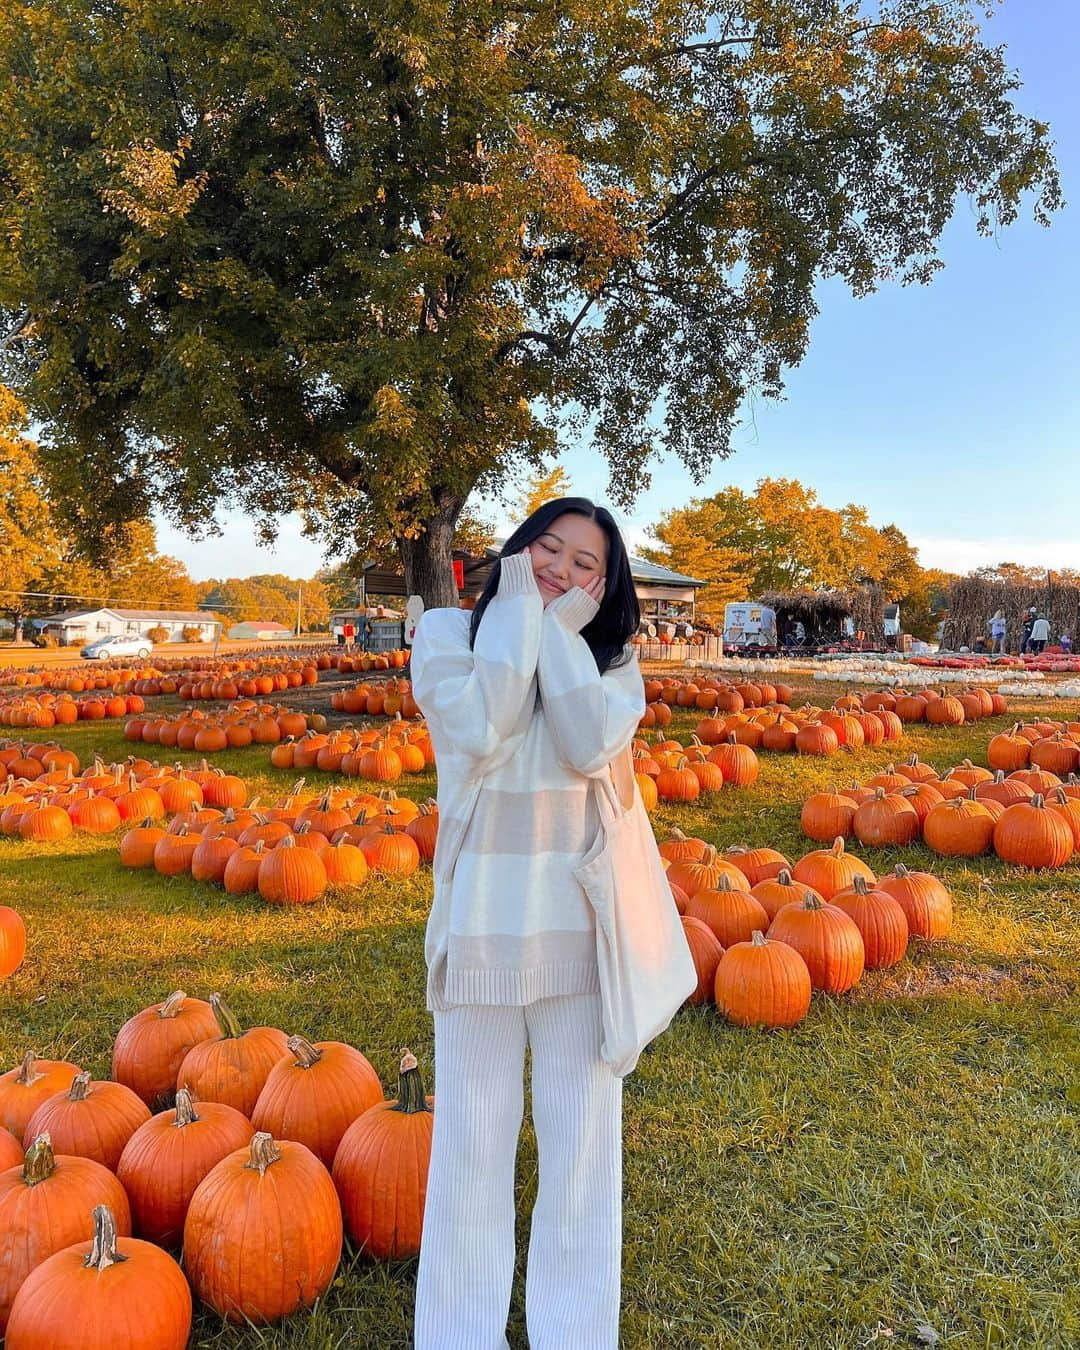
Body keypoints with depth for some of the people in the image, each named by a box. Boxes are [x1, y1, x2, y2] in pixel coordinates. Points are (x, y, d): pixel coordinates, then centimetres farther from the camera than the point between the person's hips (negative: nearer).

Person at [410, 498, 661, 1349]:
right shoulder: (450, 631, 1)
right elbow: (479, 730, -17)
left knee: (584, 1138, 13)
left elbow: (593, 747, -15)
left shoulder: (611, 656, 5)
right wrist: (516, 609, -10)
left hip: (582, 921, 2)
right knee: (472, 1141, 11)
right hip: (482, 918, -1)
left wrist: (562, 627, -9)